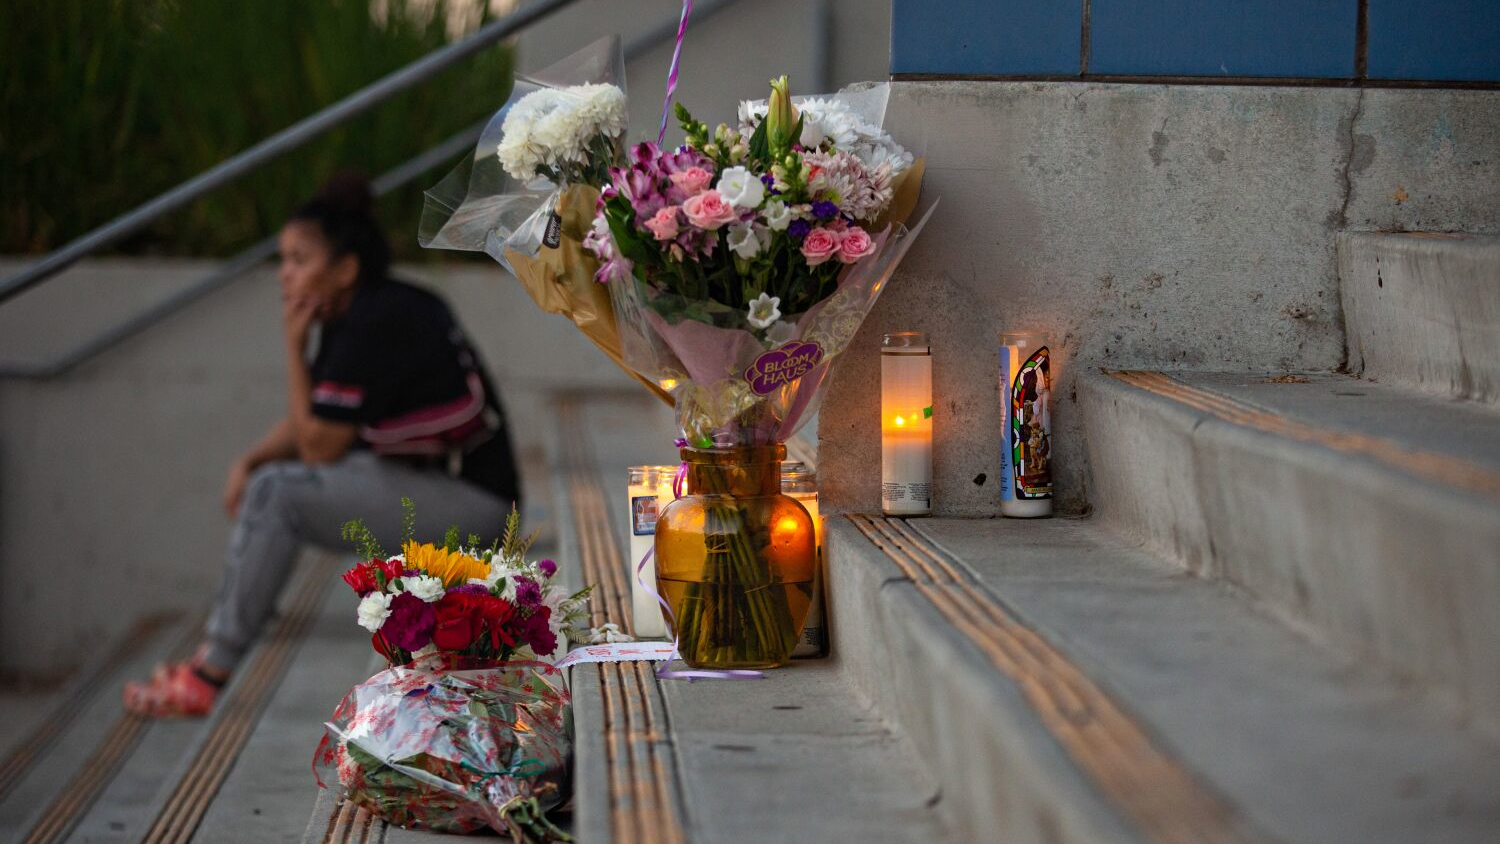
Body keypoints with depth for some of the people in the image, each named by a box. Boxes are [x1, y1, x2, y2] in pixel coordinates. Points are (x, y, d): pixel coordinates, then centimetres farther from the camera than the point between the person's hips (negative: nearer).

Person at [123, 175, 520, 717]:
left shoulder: (373, 325, -21)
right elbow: (309, 424, 15)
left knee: (278, 492, -17)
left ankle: (208, 677, -13)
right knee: (269, 473, 11)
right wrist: (248, 462, -2)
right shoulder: (349, 316, 9)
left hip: (473, 501, -11)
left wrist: (295, 346, -12)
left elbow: (318, 443, -18)